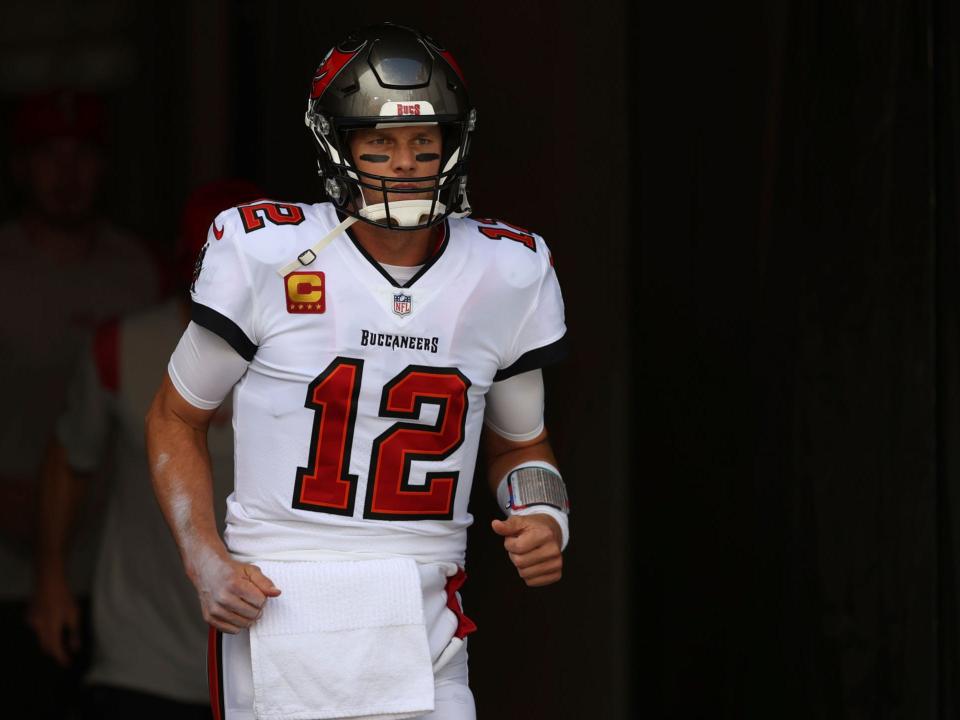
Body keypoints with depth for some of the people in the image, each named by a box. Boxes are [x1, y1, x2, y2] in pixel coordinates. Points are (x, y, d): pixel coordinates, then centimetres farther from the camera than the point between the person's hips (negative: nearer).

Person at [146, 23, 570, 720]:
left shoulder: (508, 275, 5)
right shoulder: (265, 255, -5)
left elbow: (519, 442, 20)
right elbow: (176, 418, 6)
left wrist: (545, 517, -2)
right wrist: (204, 558, -7)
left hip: (425, 635, 3)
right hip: (277, 608, -3)